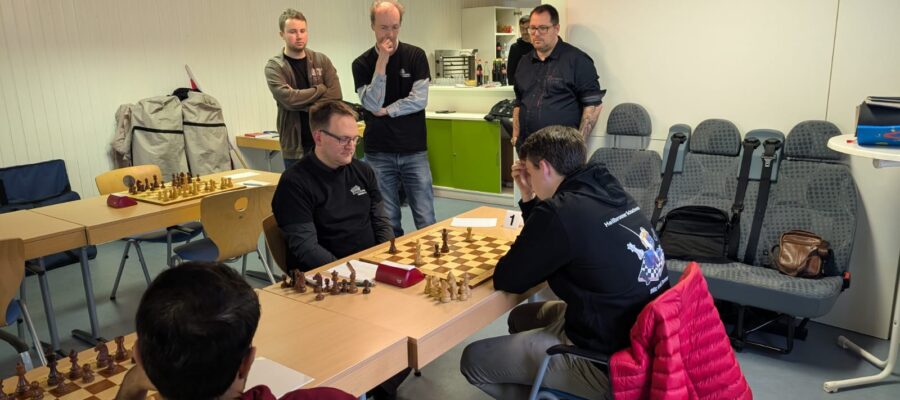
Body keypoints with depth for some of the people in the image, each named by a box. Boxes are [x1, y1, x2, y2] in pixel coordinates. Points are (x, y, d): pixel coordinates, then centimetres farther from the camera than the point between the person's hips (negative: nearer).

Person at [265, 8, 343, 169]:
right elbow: (288, 98, -18)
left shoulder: (322, 61, 5)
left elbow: (335, 96, -6)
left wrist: (304, 104, -15)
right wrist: (320, 89, -8)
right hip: (295, 145, -2)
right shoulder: (274, 66, -3)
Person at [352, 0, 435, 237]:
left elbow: (419, 100, -7)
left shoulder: (416, 56, 1)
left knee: (426, 221, 1)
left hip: (414, 151, 0)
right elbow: (372, 104, -10)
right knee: (387, 223, 6)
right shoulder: (362, 63, 2)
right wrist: (382, 61, -13)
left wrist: (386, 111, -6)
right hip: (379, 153, 1)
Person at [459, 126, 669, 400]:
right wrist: (530, 198, 8)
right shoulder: (605, 191, 2)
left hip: (607, 358, -9)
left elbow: (507, 279, -11)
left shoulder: (562, 212, -24)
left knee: (473, 359, 2)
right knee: (520, 317, 26)